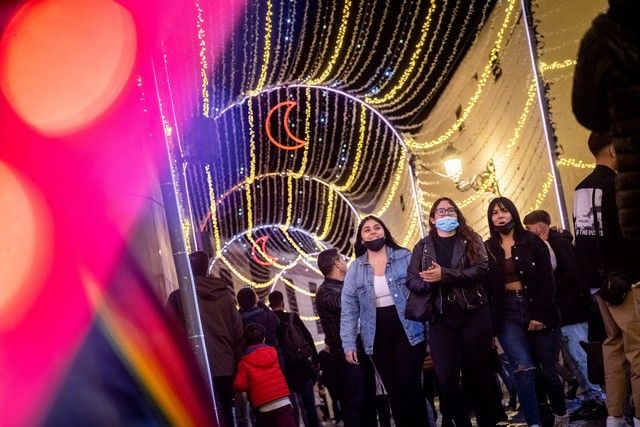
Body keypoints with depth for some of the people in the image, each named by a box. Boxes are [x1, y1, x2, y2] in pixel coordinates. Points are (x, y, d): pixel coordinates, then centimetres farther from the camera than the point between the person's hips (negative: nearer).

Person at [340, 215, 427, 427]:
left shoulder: (405, 257, -1)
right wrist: (349, 344, -2)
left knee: (409, 384, -9)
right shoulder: (355, 268, 5)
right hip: (378, 335, 2)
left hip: (407, 329, -2)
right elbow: (349, 308, 4)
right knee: (393, 389, 7)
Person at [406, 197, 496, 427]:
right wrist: (429, 283, -17)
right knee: (446, 378, -6)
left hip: (474, 315, -1)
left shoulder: (471, 240, 6)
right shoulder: (423, 246, 11)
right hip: (441, 319, 1)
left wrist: (444, 275, -19)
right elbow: (411, 280, 6)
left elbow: (481, 269, -10)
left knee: (479, 373, 4)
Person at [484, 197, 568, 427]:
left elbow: (546, 280, -3)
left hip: (536, 308, 0)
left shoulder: (532, 241, 2)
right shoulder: (488, 248, 7)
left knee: (548, 370, 6)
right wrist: (490, 322, -2)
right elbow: (486, 287, 6)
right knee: (524, 369, -16)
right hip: (507, 313, 0)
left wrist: (540, 314, -11)